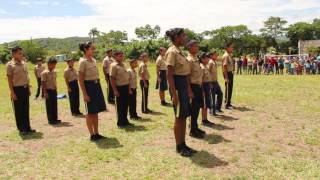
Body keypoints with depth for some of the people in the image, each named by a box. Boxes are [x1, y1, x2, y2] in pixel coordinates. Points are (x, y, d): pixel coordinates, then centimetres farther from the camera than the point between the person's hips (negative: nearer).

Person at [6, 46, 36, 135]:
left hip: (25, 88, 6)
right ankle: (21, 129, 15)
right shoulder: (10, 65, -9)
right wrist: (12, 92, -14)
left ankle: (27, 127, 22)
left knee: (26, 109, 12)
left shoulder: (23, 63, 9)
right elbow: (9, 79, -10)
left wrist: (28, 89, 13)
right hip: (17, 89, -6)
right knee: (18, 110, 5)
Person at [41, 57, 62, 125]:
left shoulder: (54, 72, 10)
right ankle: (50, 120, 9)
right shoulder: (44, 73, -12)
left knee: (55, 105, 11)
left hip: (54, 91, 7)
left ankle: (55, 119, 21)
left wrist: (56, 90, 15)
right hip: (48, 91, -7)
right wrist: (45, 93, -19)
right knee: (49, 106, 1)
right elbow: (43, 83, -14)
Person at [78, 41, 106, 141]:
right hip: (89, 86, -8)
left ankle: (96, 133, 22)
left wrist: (98, 88, 14)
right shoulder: (83, 62, -12)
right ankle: (92, 135, 13)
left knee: (96, 111, 12)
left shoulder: (93, 60, 11)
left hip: (97, 85, 8)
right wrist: (85, 94, -17)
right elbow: (81, 80, -14)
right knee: (90, 112, 2)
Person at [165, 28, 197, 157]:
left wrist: (189, 90, 18)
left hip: (184, 85, 10)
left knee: (184, 117, 13)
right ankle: (179, 147, 12)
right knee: (179, 117, -1)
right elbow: (169, 75, -19)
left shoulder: (179, 51, 15)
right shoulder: (172, 52, -14)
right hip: (177, 85, -9)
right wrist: (174, 94, -22)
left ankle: (183, 145, 24)